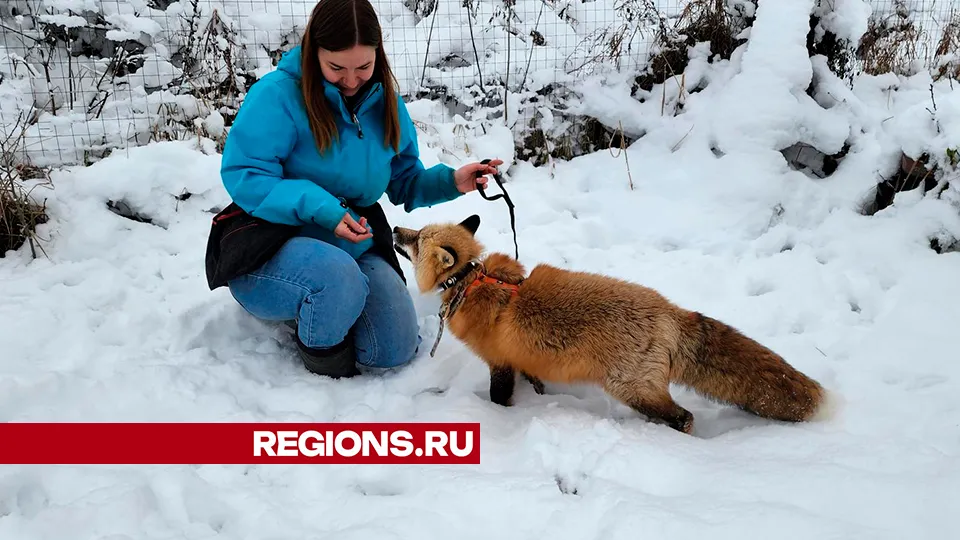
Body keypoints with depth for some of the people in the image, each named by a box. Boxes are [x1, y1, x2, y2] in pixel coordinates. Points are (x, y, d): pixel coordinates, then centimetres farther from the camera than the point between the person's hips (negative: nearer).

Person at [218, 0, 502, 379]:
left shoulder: (385, 102, 3)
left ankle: (310, 310, 22)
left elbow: (404, 182, 9)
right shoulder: (278, 95, -17)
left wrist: (450, 181, -11)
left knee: (398, 349, -5)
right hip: (271, 244, -6)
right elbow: (243, 177, -22)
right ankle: (328, 368, -6)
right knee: (338, 273, -39)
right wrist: (320, 209, -31)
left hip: (354, 245, 6)